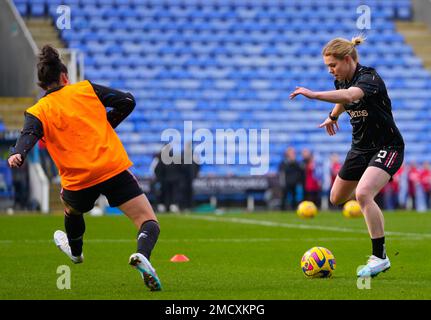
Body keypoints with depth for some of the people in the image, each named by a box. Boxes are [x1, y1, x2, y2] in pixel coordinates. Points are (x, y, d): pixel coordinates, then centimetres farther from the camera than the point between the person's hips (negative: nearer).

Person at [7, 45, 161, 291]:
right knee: (149, 223, -1)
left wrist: (18, 154, -31)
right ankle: (142, 255, -33)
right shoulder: (85, 89, 10)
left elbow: (29, 136, -14)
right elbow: (127, 101, 7)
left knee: (72, 208, 38)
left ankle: (75, 250, 62)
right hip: (115, 169, -2)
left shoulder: (38, 112, 8)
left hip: (79, 182, 2)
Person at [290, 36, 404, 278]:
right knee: (337, 198, 17)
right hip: (360, 147, 9)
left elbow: (350, 95, -48)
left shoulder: (369, 78, -25)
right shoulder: (342, 80, 1)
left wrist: (314, 95, -56)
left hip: (387, 147, -9)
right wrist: (333, 116, 44)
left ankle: (380, 257, -22)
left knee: (363, 194, -30)